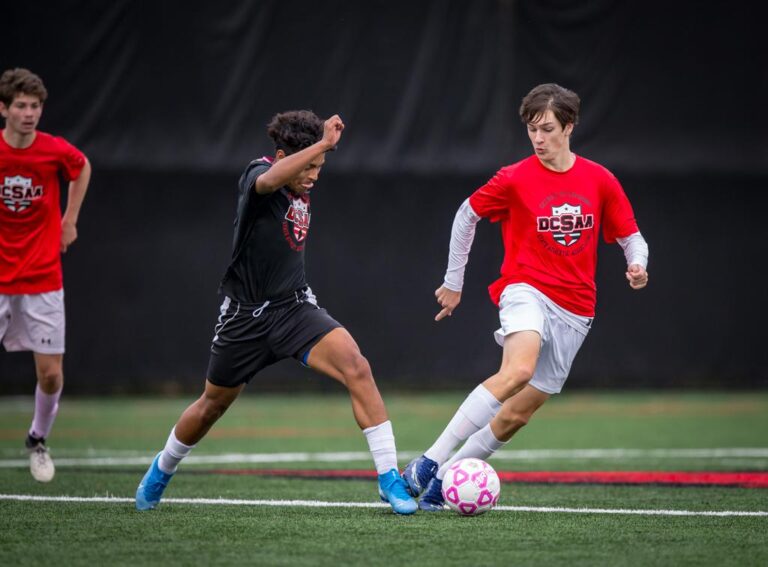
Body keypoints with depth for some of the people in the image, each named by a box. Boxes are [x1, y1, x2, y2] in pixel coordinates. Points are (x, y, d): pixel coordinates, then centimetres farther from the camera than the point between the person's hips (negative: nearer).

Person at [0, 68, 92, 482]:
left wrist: (70, 222, 14)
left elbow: (83, 168, 17)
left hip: (43, 280, 1)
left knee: (51, 373, -1)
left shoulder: (56, 151, -7)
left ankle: (38, 440, 25)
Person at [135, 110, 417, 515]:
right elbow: (269, 180, -45)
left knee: (356, 367, -21)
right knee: (213, 405, 15)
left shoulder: (301, 193, 5)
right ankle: (163, 469, 46)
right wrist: (323, 144, -51)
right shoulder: (257, 174, -17)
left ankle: (389, 479, -19)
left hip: (294, 307, 4)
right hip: (246, 316, -4)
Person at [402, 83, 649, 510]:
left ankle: (443, 481, 16)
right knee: (519, 369, -34)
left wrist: (637, 265, -13)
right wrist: (454, 281, 15)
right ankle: (429, 463, -36)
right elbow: (467, 215, 13)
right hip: (526, 289, -4)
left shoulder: (600, 181, 4)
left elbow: (631, 237, 10)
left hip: (574, 312, 4)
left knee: (515, 416, 0)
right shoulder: (515, 179, -2)